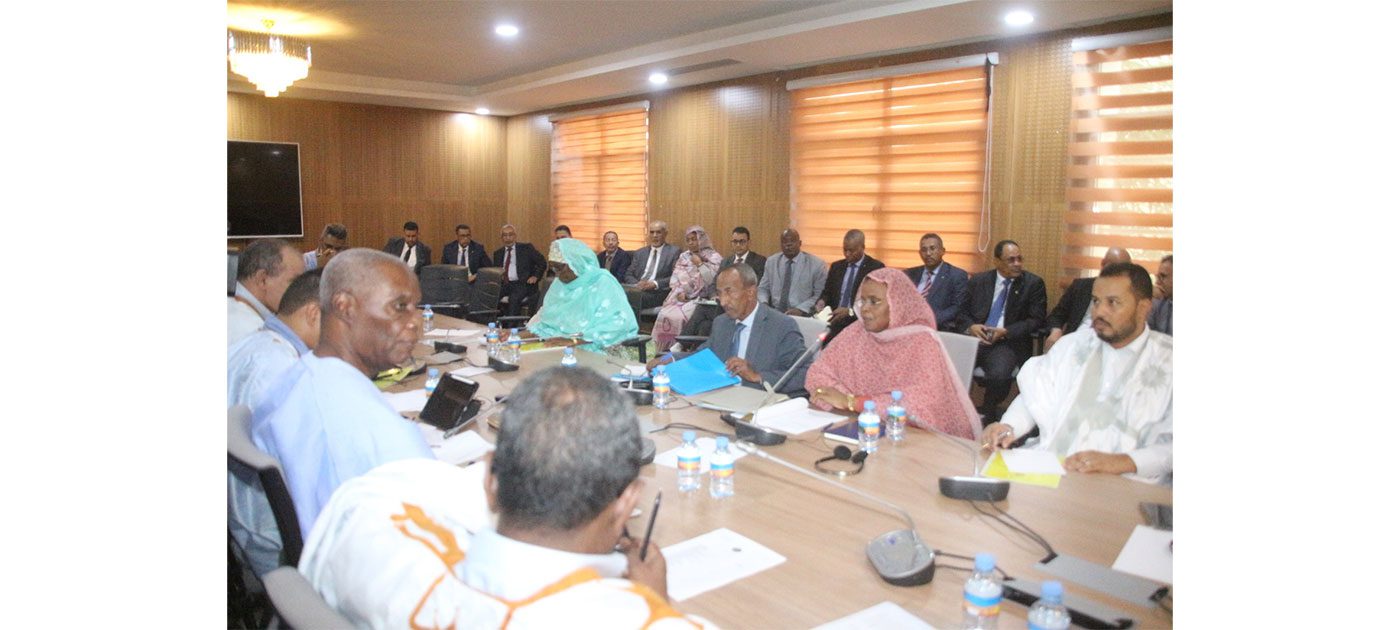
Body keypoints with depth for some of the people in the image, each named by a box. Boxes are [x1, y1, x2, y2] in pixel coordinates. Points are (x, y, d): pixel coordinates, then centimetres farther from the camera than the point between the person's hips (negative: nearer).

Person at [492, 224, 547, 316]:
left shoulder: (526, 248, 9)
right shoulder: (497, 253, 20)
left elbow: (542, 262, 6)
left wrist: (536, 276, -8)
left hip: (522, 284, -4)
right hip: (504, 284, 4)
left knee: (514, 298, -34)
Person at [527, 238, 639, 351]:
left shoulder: (603, 283, -9)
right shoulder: (559, 282, 13)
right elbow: (546, 316, 17)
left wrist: (579, 339, -26)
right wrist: (529, 332, -3)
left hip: (591, 350, -7)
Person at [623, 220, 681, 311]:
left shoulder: (674, 252, 8)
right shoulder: (639, 253, 23)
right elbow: (628, 275, 17)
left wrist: (655, 284, -15)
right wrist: (637, 284, -6)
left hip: (658, 292, -4)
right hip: (638, 289, 4)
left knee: (633, 297, -33)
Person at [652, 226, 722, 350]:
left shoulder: (714, 257, 3)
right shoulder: (683, 257, 19)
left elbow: (712, 280, -9)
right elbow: (675, 278, 11)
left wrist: (699, 264, -8)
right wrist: (680, 292, -7)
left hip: (700, 298, -4)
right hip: (681, 296, 5)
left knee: (678, 316, -30)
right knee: (664, 315, -23)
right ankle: (662, 348, -17)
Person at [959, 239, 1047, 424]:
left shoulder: (1033, 283, 6)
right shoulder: (978, 281, 13)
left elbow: (1036, 320, 1)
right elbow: (963, 312, 16)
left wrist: (1006, 331, -12)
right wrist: (972, 326, -7)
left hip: (1008, 342, -2)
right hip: (975, 337, 2)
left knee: (999, 375, -32)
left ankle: (989, 415, -2)